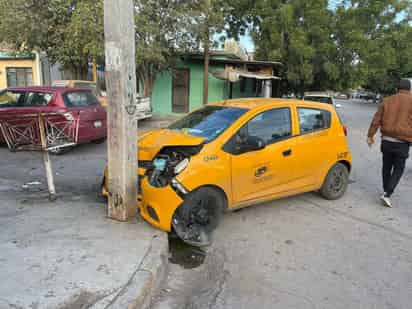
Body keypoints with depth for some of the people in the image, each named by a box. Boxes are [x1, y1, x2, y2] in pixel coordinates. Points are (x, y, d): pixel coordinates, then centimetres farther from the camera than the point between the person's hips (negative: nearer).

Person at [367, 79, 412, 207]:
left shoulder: (387, 101, 5)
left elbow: (376, 120, 3)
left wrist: (370, 136, 8)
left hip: (387, 140, 3)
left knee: (387, 166, 17)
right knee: (398, 169, 6)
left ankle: (386, 191, 28)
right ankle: (387, 194, -6)